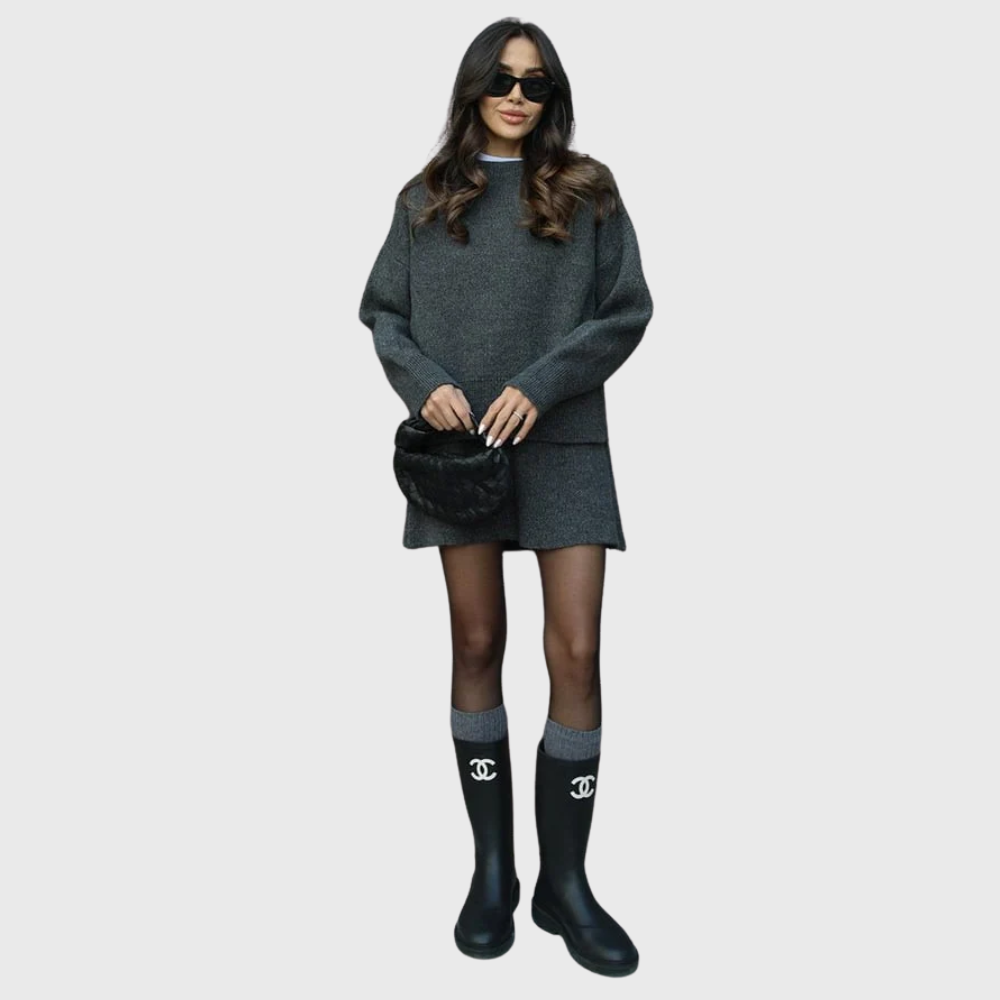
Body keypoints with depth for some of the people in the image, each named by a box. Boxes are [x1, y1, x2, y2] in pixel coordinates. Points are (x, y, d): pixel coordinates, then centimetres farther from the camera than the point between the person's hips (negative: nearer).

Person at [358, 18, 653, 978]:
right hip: (458, 443, 1)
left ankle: (564, 880, 11)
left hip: (563, 441, -1)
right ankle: (492, 869, 20)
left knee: (577, 654, -6)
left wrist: (540, 385, -12)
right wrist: (425, 383, -8)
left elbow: (626, 311, 2)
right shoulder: (427, 196, 12)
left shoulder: (587, 191, 8)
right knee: (477, 645, 6)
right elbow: (381, 311, 11)